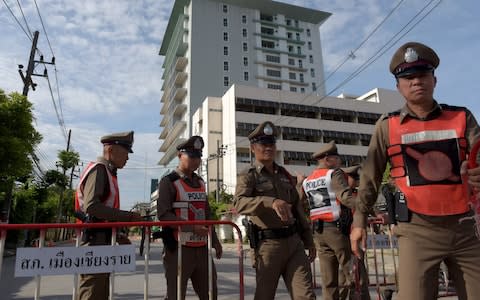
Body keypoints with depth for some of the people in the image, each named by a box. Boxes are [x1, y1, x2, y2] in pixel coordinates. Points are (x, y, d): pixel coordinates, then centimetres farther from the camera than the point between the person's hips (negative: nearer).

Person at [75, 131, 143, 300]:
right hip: (95, 242, -10)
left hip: (101, 242, 10)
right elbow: (92, 207, -24)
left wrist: (117, 236, 15)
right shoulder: (98, 170, -10)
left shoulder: (107, 172, 19)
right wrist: (127, 216, -20)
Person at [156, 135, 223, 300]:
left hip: (202, 248, 7)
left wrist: (215, 240, 16)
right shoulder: (168, 182, -6)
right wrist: (193, 228, -24)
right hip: (179, 249, -6)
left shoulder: (200, 182, 14)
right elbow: (164, 215, -16)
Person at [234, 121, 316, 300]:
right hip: (268, 245, -4)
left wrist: (308, 241, 19)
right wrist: (271, 202, -38)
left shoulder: (285, 175, 15)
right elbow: (239, 203, -23)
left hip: (294, 242, 5)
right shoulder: (248, 176, -3)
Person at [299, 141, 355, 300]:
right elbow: (346, 198, -19)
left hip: (318, 232, 6)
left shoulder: (307, 181, 15)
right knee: (351, 274, 4)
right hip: (337, 229, -6)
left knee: (328, 280, 10)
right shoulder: (334, 174, -5)